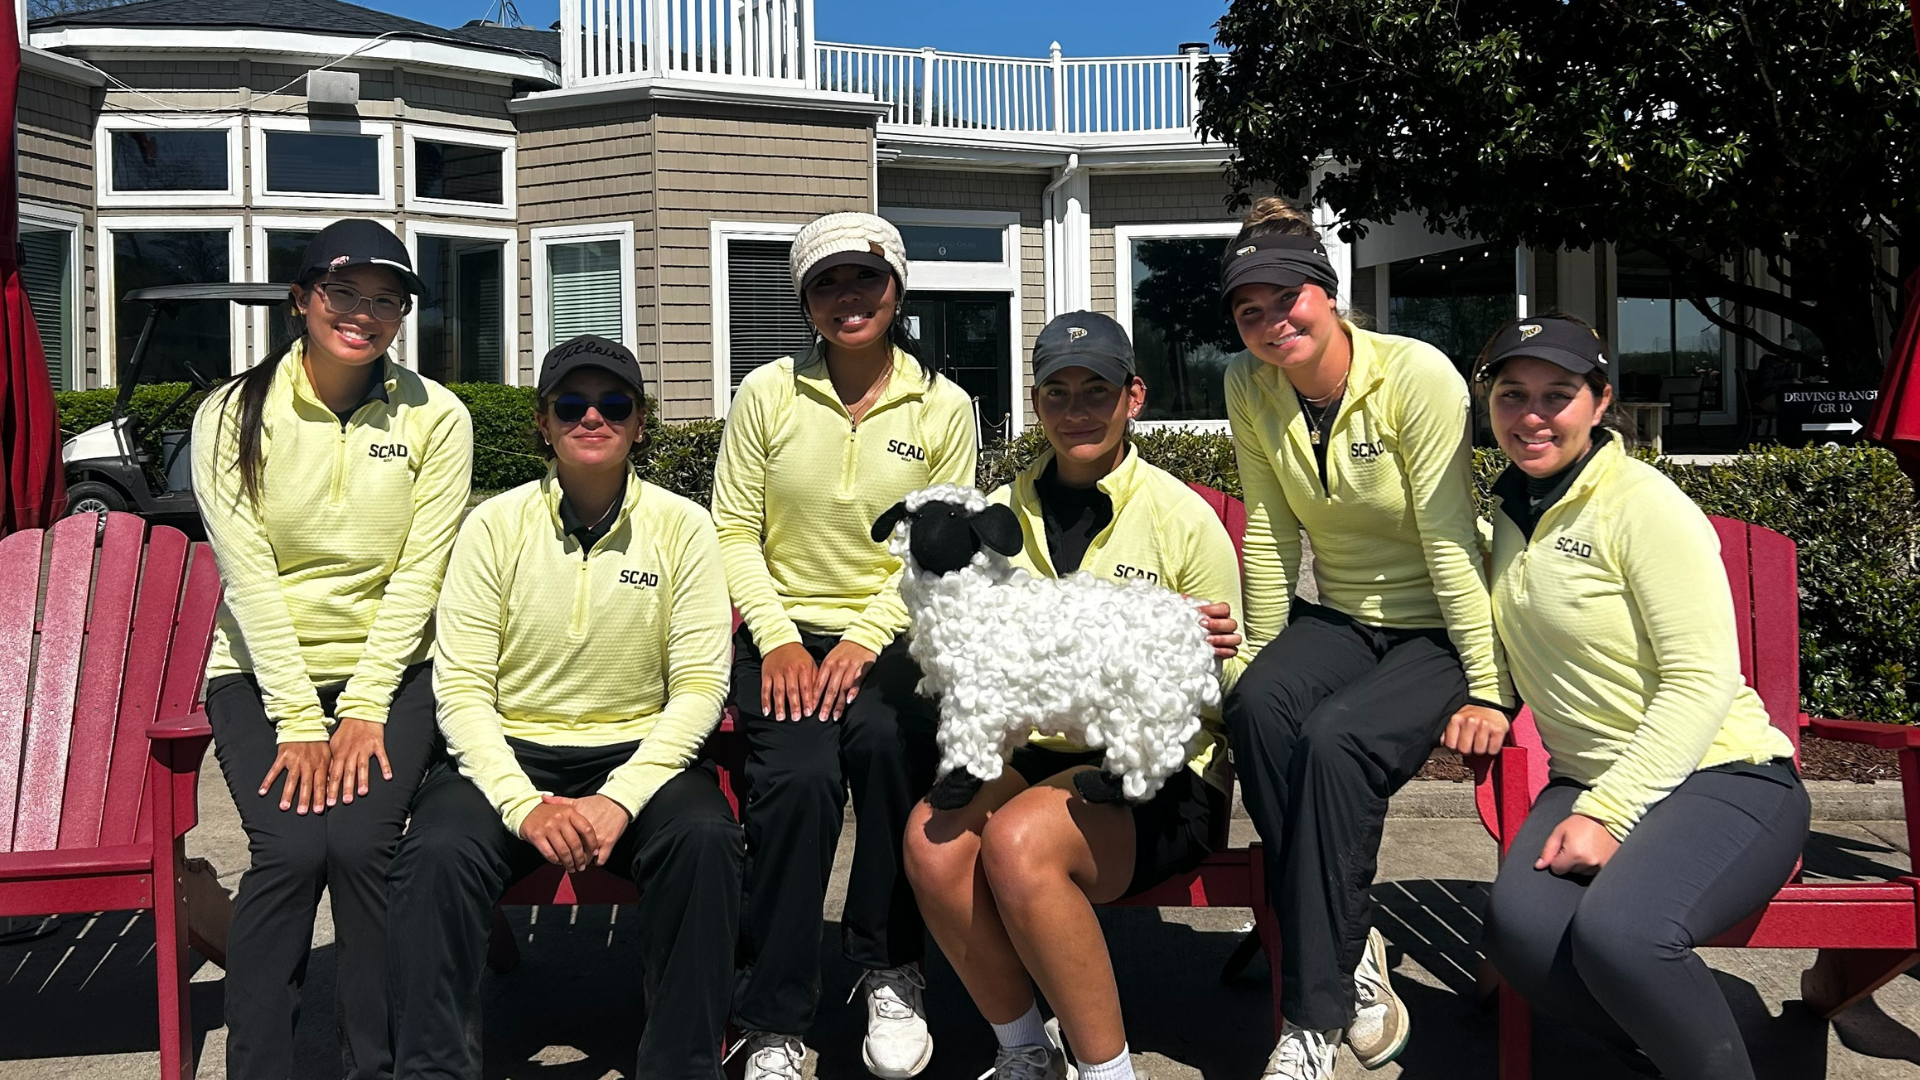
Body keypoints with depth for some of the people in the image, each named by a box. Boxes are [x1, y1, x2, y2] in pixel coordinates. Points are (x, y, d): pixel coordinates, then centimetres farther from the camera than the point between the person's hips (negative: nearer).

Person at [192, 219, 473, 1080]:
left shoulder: (435, 417, -1)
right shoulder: (233, 415, -2)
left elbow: (418, 575, -5)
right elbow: (246, 576, -7)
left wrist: (365, 710, -12)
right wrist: (298, 720, -13)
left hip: (392, 670, 0)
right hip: (263, 671, 0)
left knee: (360, 843, -21)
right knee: (290, 849, -21)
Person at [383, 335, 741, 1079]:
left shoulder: (681, 526, 0)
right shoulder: (495, 525, 0)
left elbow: (700, 685, -4)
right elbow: (461, 686, -4)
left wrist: (621, 799, -18)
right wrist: (524, 805, -19)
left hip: (639, 751, 0)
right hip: (508, 749, 0)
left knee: (704, 841, -30)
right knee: (437, 854, -29)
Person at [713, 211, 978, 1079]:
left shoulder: (944, 407, 4)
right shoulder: (767, 392, 4)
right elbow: (734, 530, 2)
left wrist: (863, 641, -14)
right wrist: (779, 639, -11)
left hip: (889, 633, 0)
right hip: (783, 630, 0)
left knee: (889, 740, -33)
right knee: (799, 776, -29)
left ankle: (891, 973, -11)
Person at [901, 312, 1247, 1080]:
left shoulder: (1183, 517, -1)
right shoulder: (999, 516, 10)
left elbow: (1225, 696, 2)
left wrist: (1211, 659, -20)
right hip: (1032, 753, 4)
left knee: (1018, 841, -32)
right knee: (933, 836, -27)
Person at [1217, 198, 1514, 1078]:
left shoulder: (1417, 375, -18)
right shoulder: (1248, 386, -3)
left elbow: (1448, 540, -19)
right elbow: (1270, 531, 2)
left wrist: (1487, 689, -17)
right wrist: (1264, 661, 2)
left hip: (1442, 630, -4)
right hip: (1341, 619, 5)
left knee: (1335, 739, -32)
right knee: (1257, 708, -28)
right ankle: (1350, 958, -14)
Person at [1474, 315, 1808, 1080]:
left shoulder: (1643, 505, -10)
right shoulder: (1511, 512, 10)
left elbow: (1702, 680, -15)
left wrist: (1608, 816, -19)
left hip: (1723, 780, -5)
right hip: (1591, 782, 6)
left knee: (1616, 932, -34)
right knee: (1519, 928, -26)